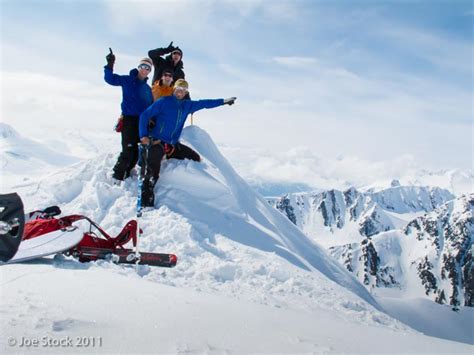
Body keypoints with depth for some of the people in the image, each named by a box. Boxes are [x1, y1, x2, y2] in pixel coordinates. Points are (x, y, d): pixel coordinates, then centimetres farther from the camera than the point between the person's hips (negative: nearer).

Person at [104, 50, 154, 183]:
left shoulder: (147, 88, 16)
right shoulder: (127, 80, 1)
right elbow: (110, 79, -9)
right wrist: (110, 66, -23)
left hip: (142, 122, 6)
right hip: (129, 120, -6)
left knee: (136, 151, 6)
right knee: (128, 150, -12)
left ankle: (125, 174, 21)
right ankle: (117, 176, 0)